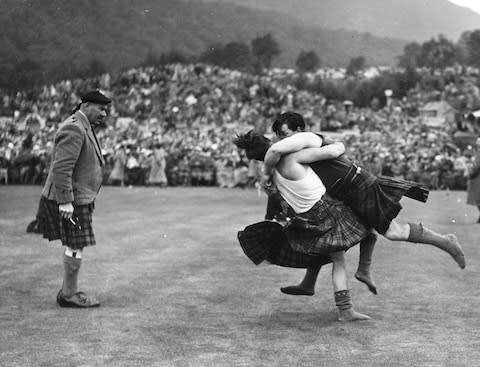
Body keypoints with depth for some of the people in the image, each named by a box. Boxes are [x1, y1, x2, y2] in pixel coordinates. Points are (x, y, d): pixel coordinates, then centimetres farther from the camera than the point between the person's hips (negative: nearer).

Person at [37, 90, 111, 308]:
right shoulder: (73, 129, -18)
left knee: (74, 246, 14)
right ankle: (69, 295, 2)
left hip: (77, 198, 10)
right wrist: (66, 202, -26)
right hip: (70, 200, -10)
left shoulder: (83, 128, 15)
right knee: (75, 246, -5)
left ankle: (69, 291, 20)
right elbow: (61, 168, -25)